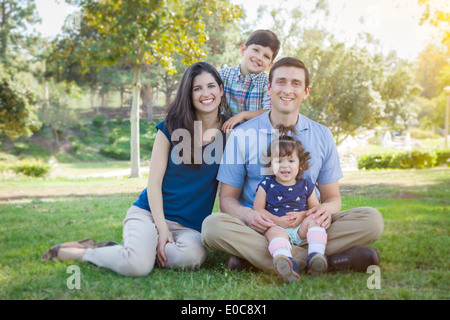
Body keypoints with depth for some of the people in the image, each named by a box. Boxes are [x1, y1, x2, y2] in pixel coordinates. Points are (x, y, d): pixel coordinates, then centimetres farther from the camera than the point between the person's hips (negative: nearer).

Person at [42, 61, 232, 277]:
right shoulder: (171, 128, 0)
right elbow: (154, 181, -2)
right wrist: (162, 230, -12)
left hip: (190, 226, 2)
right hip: (150, 212, -2)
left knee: (191, 256, -35)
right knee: (137, 266, -32)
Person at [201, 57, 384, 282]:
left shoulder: (322, 136, 7)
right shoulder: (241, 135, 1)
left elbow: (332, 197, 11)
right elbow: (227, 198, 2)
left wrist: (327, 209, -16)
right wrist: (246, 214, -23)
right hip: (260, 229, -2)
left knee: (372, 219, -20)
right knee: (213, 225, -32)